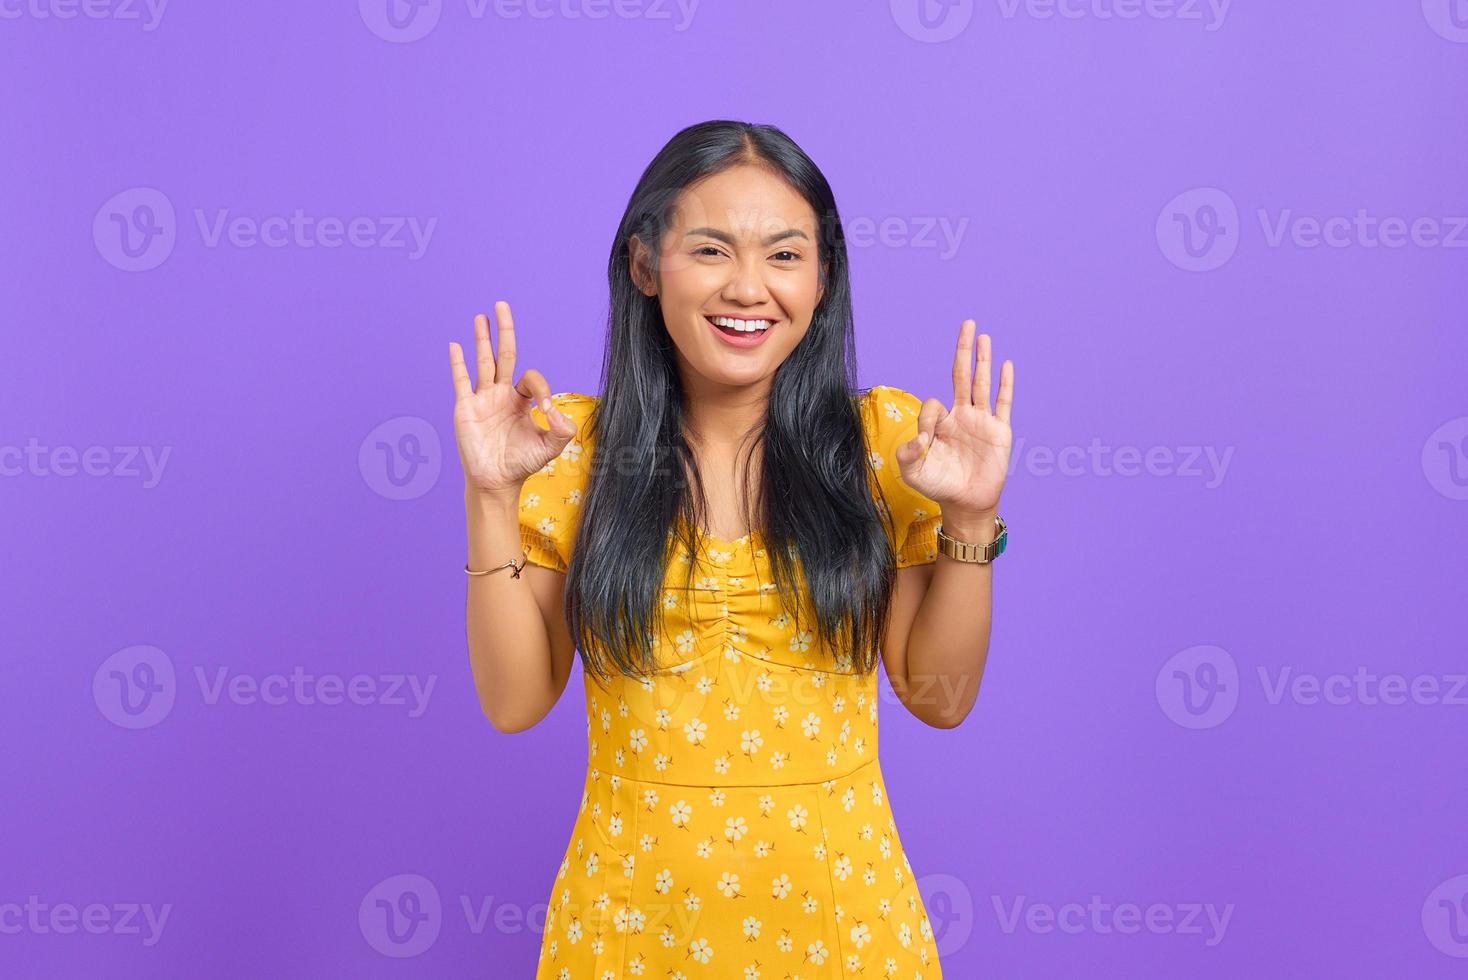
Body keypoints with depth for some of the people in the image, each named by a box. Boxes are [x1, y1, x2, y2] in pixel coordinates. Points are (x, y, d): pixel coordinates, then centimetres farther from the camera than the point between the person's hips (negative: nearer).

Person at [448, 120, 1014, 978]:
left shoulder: (885, 439, -4)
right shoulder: (577, 448, -5)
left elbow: (941, 696, -2)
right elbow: (516, 701, -6)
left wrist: (970, 518, -15)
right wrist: (494, 496, -16)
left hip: (835, 904, 0)